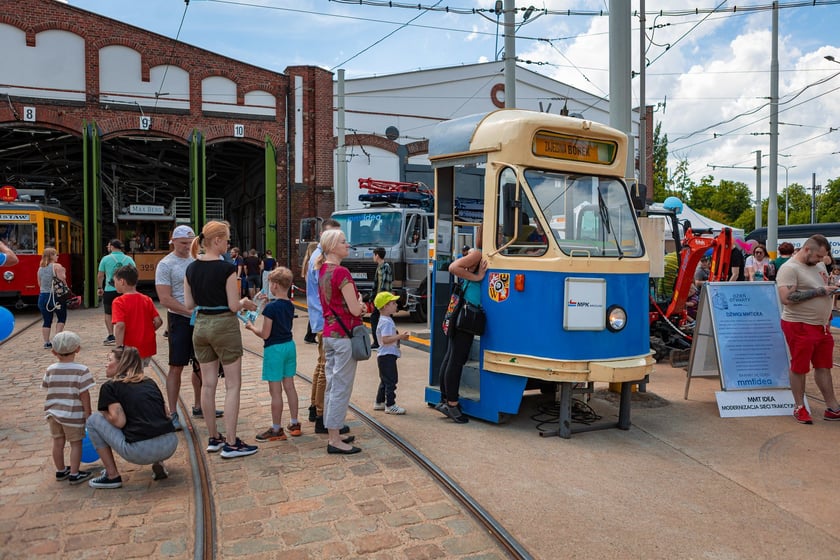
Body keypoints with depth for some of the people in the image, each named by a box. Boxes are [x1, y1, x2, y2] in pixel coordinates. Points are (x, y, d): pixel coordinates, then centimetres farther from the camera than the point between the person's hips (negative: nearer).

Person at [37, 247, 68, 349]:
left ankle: (46, 342, 9)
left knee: (47, 321, 10)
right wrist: (63, 273, 1)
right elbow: (62, 281, -17)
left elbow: (39, 284, 16)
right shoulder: (57, 266, -10)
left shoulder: (40, 268, 11)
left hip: (42, 296, 6)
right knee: (62, 318, 10)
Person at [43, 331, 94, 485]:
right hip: (73, 414, -5)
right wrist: (88, 415, -5)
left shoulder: (50, 370, -2)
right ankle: (74, 474, 12)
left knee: (58, 442, 17)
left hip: (54, 413, 5)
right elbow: (84, 395, -14)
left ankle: (60, 471, 32)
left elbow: (49, 391, 6)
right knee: (76, 443, 8)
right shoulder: (81, 370, -16)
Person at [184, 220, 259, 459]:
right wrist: (245, 302, 6)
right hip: (224, 327, -7)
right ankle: (231, 444, 2)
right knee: (233, 385, 1)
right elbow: (234, 306, -14)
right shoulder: (226, 268, -15)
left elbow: (189, 304, 7)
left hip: (201, 326, 7)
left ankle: (213, 438, 24)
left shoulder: (191, 268, 3)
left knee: (208, 384, 13)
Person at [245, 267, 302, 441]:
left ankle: (276, 430, 9)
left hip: (274, 349, -8)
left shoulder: (271, 307, -18)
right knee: (289, 386, 14)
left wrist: (252, 327, 2)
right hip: (289, 345, 8)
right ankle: (294, 424, 20)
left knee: (275, 391, 0)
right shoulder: (290, 306, 5)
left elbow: (265, 334, -16)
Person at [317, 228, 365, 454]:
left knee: (332, 386, 14)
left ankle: (333, 434, 23)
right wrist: (360, 301, 4)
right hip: (344, 335, -9)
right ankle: (335, 440, 2)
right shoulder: (342, 273, -17)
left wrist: (357, 304, 13)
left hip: (328, 333, 9)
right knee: (341, 388, -3)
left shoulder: (323, 271, 10)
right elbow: (355, 309, -17)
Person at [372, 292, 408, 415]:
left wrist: (399, 336, 11)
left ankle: (379, 402, 28)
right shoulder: (386, 322, -19)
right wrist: (399, 336, -24)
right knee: (391, 381, -6)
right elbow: (385, 339, -27)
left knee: (385, 380, 19)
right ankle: (390, 406, -1)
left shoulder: (386, 320, 14)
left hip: (385, 355, 11)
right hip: (387, 355, -11)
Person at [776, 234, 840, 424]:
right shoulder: (790, 268, -15)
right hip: (800, 326, -8)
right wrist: (818, 291, -23)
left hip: (821, 325, 8)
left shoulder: (819, 266, 13)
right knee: (799, 367, 2)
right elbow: (786, 298, -26)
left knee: (823, 366, 13)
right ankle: (799, 407, 14)